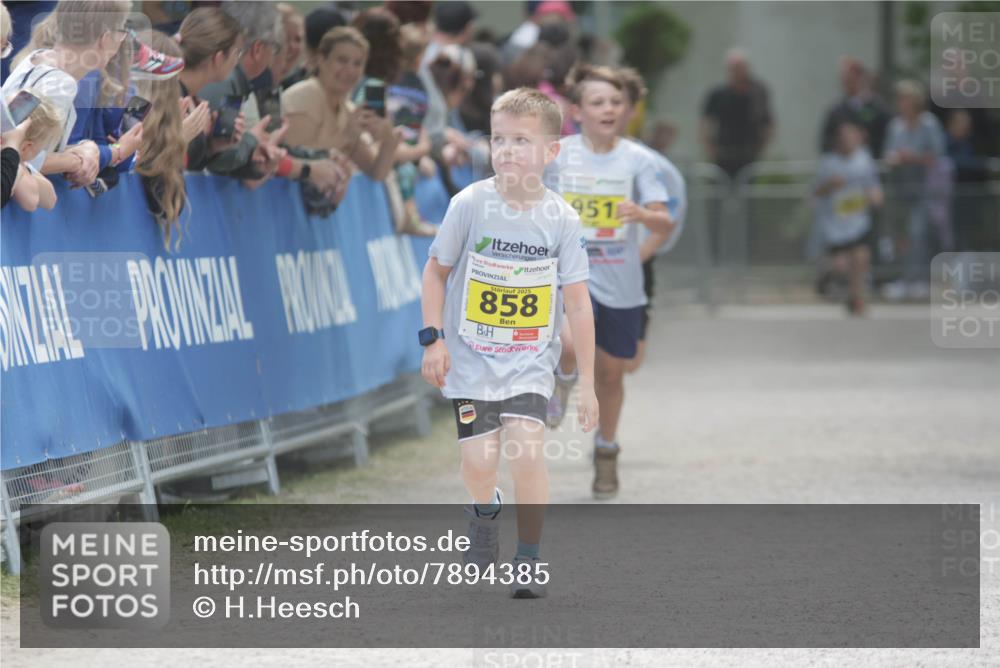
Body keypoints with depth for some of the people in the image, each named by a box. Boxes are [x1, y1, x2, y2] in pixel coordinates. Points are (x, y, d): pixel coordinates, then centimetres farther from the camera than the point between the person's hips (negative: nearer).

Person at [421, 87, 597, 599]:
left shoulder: (561, 219, -8)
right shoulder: (470, 204, -9)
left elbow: (577, 302, -4)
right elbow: (436, 271, 3)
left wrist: (587, 381, -4)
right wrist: (433, 338, -5)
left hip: (530, 360, 0)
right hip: (471, 358, 0)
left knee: (527, 445, -19)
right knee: (478, 463, -5)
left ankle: (530, 559, -1)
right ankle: (484, 511, 33)